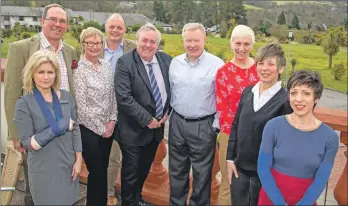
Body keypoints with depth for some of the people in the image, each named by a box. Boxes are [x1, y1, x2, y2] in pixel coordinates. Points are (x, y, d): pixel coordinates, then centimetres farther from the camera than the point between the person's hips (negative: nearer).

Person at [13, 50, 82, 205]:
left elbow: (75, 129, 4)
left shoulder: (66, 97, -1)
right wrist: (60, 127, -19)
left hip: (68, 165, 4)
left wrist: (78, 160, -1)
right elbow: (27, 142, -14)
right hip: (44, 170, -3)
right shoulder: (24, 103, -12)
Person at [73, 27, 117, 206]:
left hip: (107, 127, 6)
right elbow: (81, 106, -16)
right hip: (89, 129, -5)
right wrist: (100, 128, -11)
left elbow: (113, 95, 8)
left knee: (103, 169, 17)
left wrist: (112, 121, -3)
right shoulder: (79, 69, -14)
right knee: (96, 172, 5)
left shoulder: (107, 65, 5)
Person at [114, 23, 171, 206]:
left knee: (144, 169, 23)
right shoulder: (124, 63, -15)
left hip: (157, 126, 5)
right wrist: (147, 119, -20)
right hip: (134, 129, -5)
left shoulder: (166, 60, 0)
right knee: (131, 172, 9)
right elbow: (123, 98, -23)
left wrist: (167, 112, -2)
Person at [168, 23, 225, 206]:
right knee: (177, 169, 18)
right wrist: (166, 113, 11)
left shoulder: (217, 64, -11)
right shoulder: (175, 62, 3)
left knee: (201, 172, 10)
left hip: (204, 125, -4)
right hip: (177, 122, 4)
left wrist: (217, 125, -9)